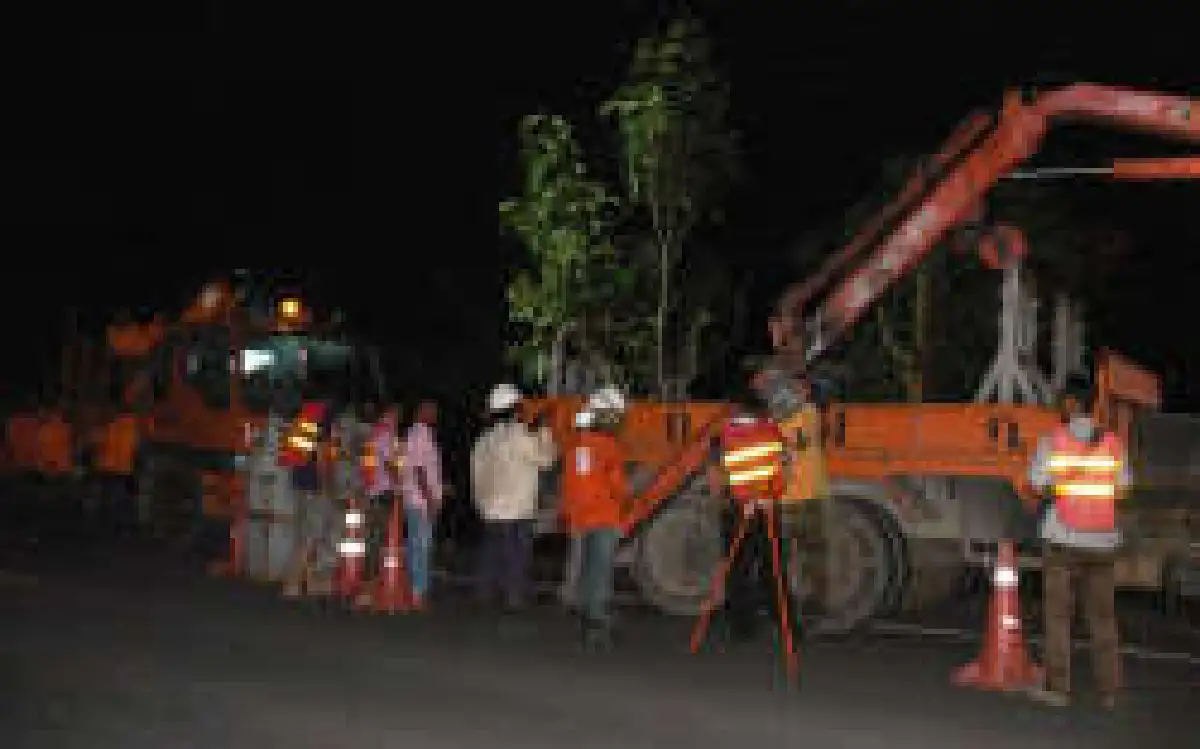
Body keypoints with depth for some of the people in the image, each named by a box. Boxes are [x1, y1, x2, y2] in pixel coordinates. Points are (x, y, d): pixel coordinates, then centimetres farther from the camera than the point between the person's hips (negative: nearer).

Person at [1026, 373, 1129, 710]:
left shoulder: (1052, 441, -7)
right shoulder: (1112, 442, 1)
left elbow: (1039, 485, -8)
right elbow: (1122, 487, 5)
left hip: (1062, 539, -3)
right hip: (1102, 541, 3)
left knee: (1058, 614, 4)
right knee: (1103, 616, 9)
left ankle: (1057, 686, 4)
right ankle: (1108, 690, 12)